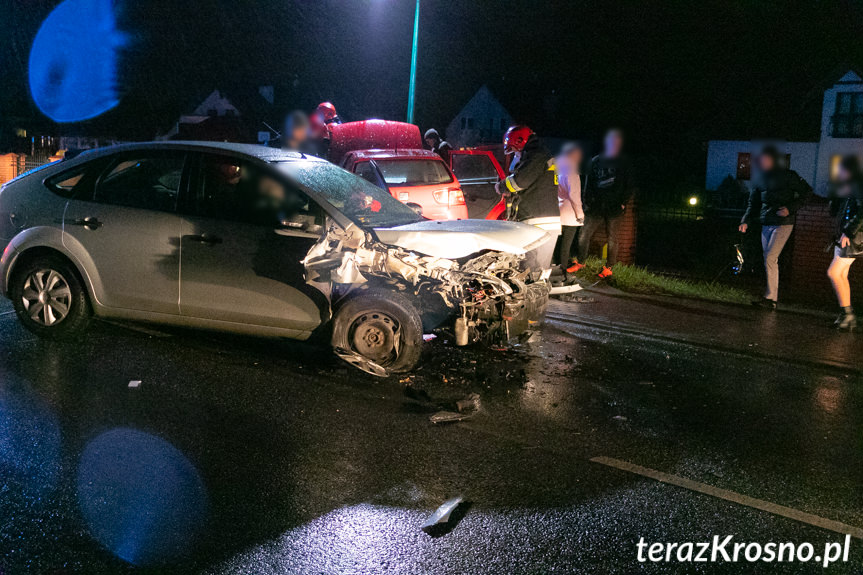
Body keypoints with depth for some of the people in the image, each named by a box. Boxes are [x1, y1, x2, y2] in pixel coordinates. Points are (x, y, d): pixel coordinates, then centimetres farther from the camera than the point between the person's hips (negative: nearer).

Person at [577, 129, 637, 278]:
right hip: (596, 207, 2)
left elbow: (630, 185, 5)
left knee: (612, 239, 1)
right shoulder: (596, 161, 12)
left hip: (615, 208, -2)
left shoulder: (624, 162, 6)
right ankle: (580, 262, 16)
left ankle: (608, 268, 10)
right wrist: (586, 201, 4)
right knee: (584, 235, 0)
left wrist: (624, 203, -6)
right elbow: (588, 183, 13)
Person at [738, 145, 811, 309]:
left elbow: (805, 192, -2)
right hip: (766, 224, 6)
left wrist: (790, 208, -15)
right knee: (769, 261, 6)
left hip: (783, 223, -6)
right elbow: (753, 202, 16)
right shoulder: (760, 178, 11)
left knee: (770, 258, -15)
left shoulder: (788, 176, -6)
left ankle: (770, 299, -13)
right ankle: (771, 298, 12)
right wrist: (746, 221, 4)